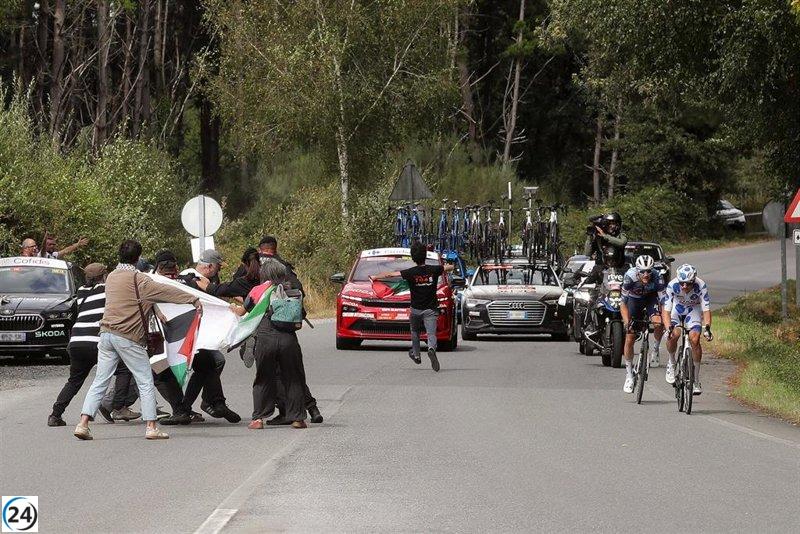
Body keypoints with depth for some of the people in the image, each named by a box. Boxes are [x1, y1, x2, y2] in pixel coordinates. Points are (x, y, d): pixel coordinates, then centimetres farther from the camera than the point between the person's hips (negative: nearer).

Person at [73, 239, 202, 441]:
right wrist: (193, 299, -6)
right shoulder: (137, 280, -12)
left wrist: (155, 310, 25)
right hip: (128, 337, -6)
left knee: (100, 382, 7)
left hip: (107, 333, 6)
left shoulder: (111, 277, 12)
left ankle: (83, 424, -1)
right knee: (146, 383, 3)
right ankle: (151, 427, 1)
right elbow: (165, 291, -12)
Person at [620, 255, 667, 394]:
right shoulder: (630, 277, -34)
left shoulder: (657, 279, -33)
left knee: (658, 323, -30)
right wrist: (627, 322, -44)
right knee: (629, 339, -6)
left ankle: (655, 349, 0)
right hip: (634, 299, 0)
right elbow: (623, 304, -31)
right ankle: (629, 374, 9)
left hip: (651, 297, 0)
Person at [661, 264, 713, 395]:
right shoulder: (672, 285, -32)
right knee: (674, 335, -26)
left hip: (693, 309, 0)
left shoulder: (701, 286, -31)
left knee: (694, 339, -20)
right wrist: (669, 328, -47)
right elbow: (666, 309, -33)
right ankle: (671, 363, 4)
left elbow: (706, 309, -31)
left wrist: (707, 328, -45)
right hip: (677, 307, 0)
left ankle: (696, 380, -8)